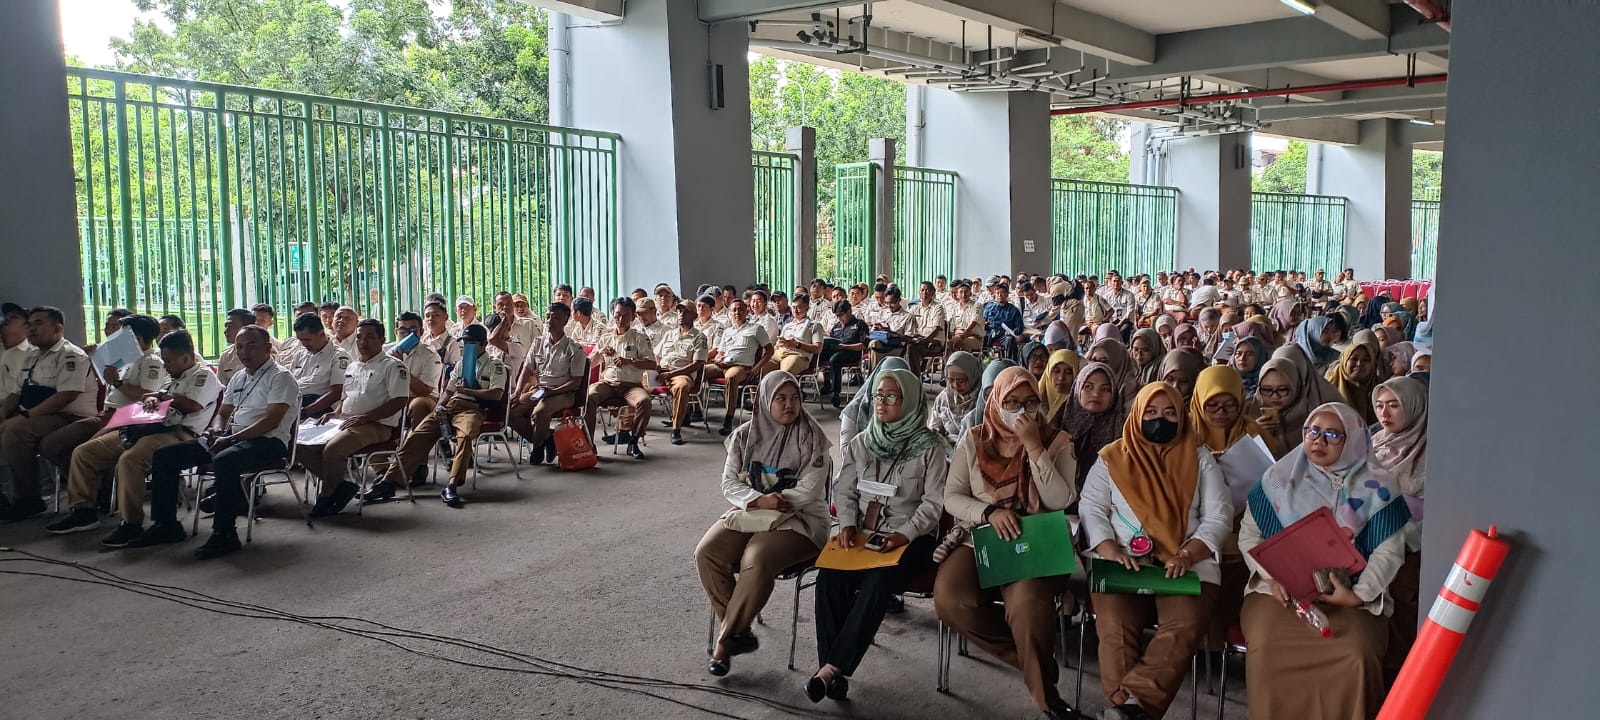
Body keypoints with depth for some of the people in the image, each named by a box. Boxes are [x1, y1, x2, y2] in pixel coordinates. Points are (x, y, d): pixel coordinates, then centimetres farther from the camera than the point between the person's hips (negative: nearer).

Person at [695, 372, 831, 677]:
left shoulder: (811, 438, -4)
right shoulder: (745, 435, 7)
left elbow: (808, 491, -11)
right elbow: (730, 483, 4)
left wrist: (770, 503, -15)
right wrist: (759, 500, -15)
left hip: (797, 520, -4)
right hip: (747, 514, 5)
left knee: (756, 561, -33)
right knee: (706, 554, -22)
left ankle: (725, 640, -16)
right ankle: (739, 632, -9)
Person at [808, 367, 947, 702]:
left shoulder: (930, 446, -3)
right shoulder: (861, 443, 11)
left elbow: (935, 501, -6)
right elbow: (845, 491, 13)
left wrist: (905, 535, -19)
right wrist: (847, 526, -6)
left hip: (911, 537, -4)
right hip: (862, 533, 4)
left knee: (876, 584, -33)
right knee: (829, 579, -26)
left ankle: (833, 667, -29)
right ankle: (832, 668, -22)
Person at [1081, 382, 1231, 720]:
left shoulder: (1200, 459, 13)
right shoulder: (1112, 458, 13)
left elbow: (1219, 516, 5)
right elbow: (1090, 508, 5)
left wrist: (1187, 555, -13)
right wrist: (1111, 551, -13)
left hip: (1186, 564, 0)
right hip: (1123, 564, 0)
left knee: (1185, 626, -30)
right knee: (1115, 627, -29)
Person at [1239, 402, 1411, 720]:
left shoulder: (1375, 486, 3)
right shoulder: (1279, 477, 7)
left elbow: (1388, 551, -1)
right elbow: (1249, 535, 7)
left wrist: (1359, 594, -15)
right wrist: (1271, 575, -10)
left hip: (1350, 597, 0)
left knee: (1357, 658, -30)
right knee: (1266, 650, -29)